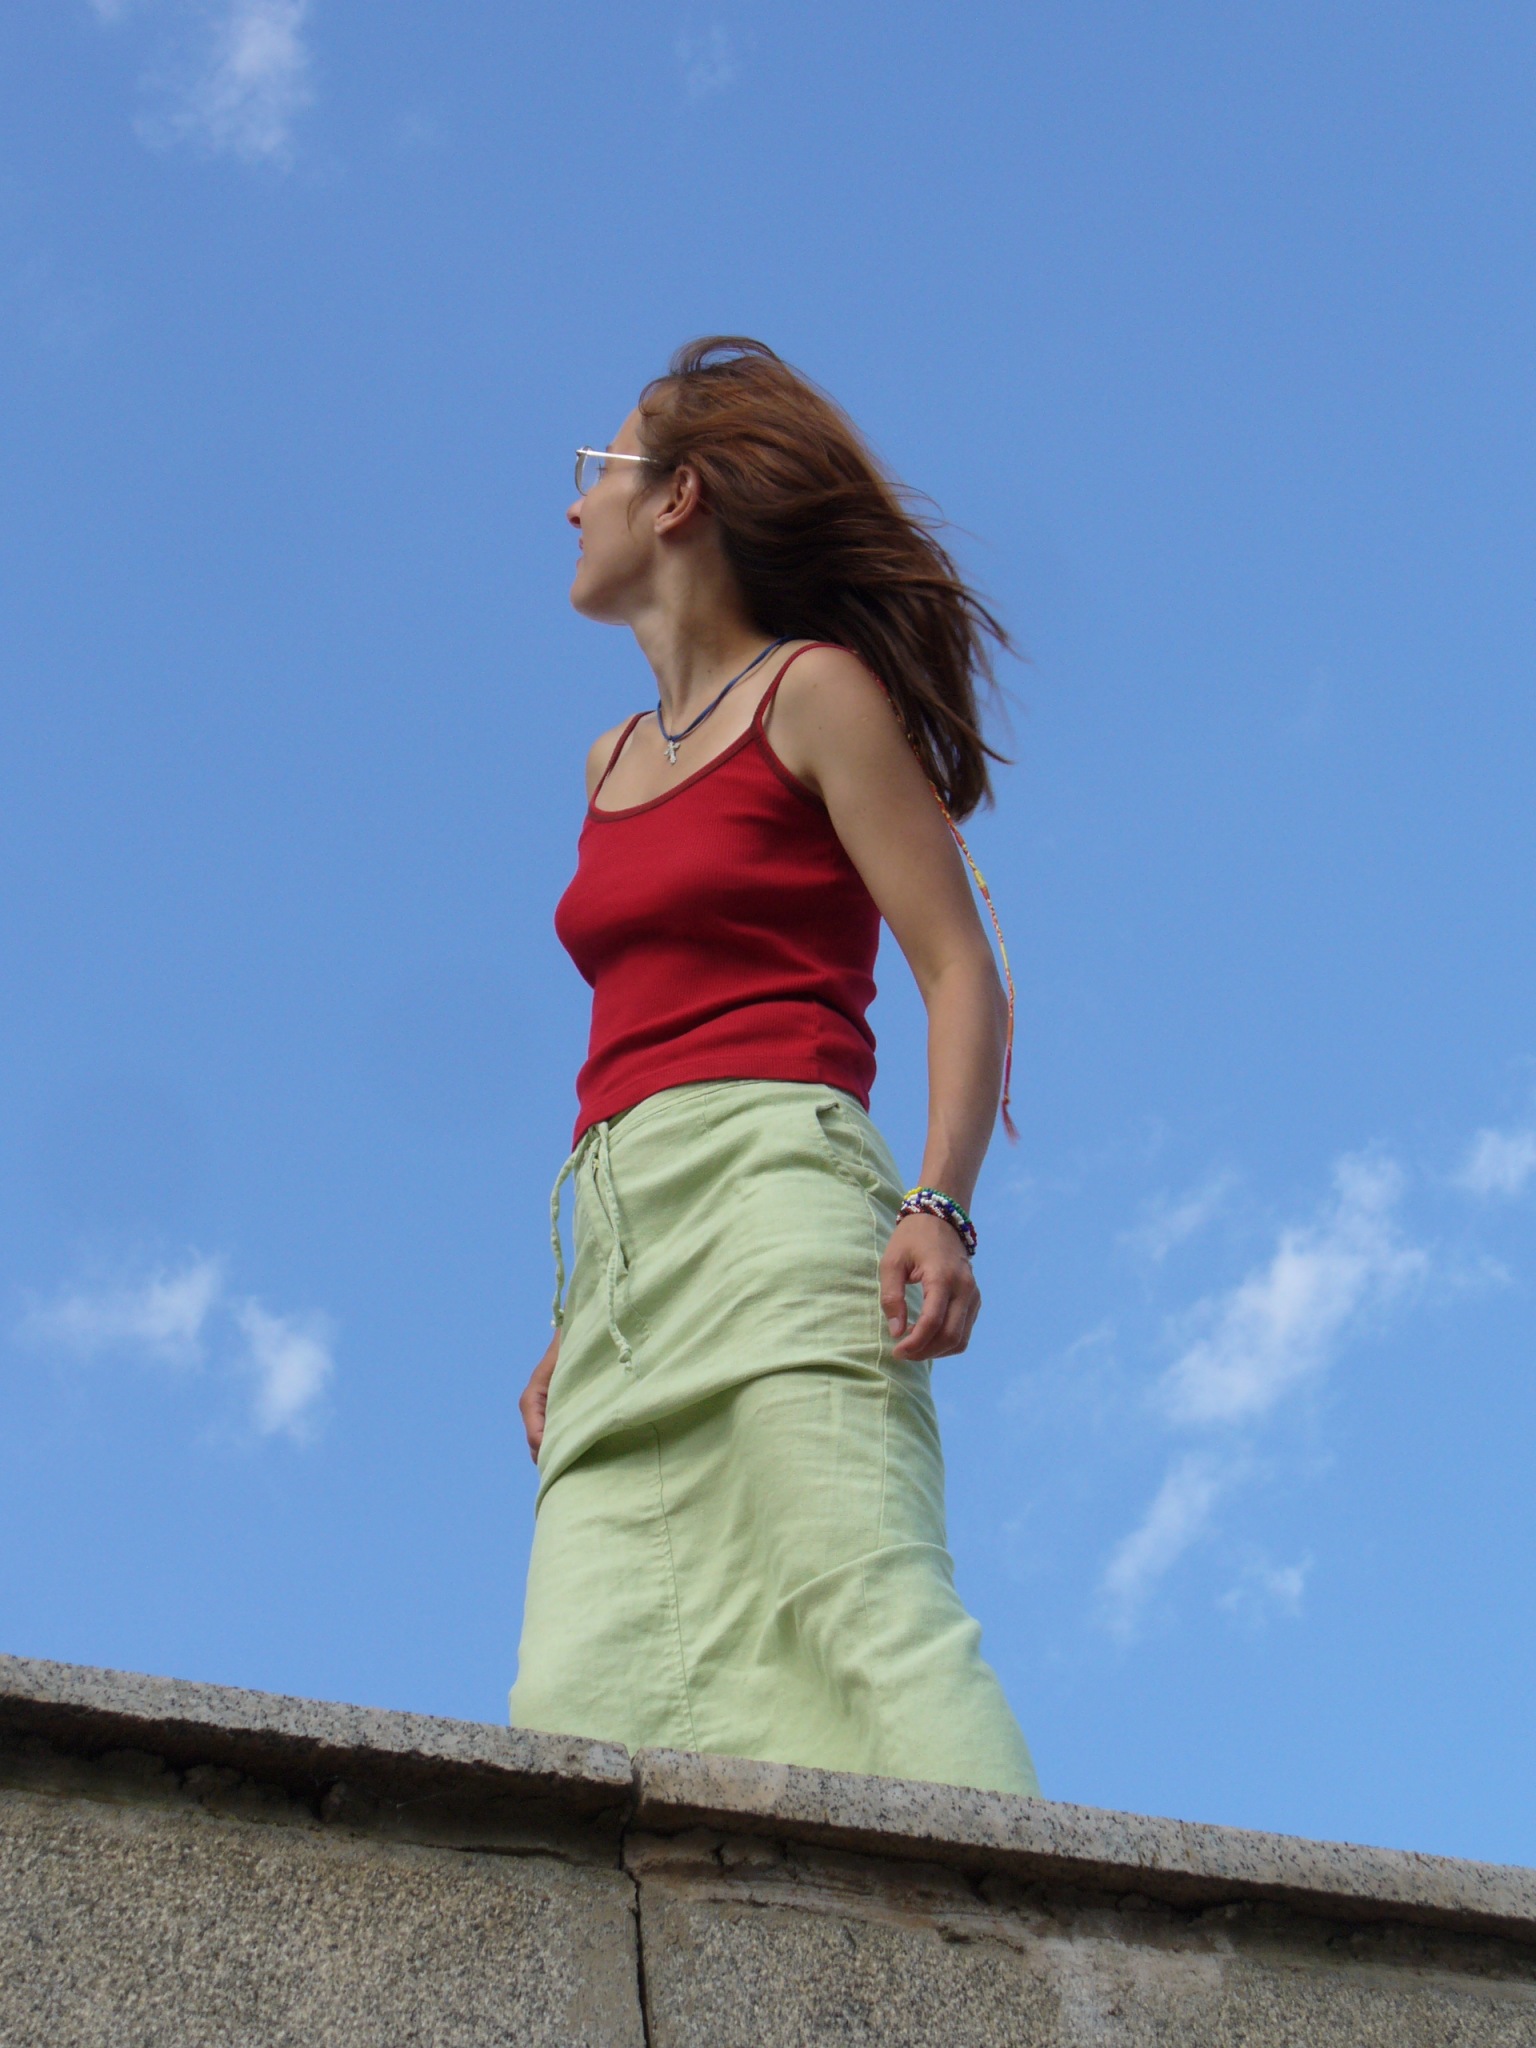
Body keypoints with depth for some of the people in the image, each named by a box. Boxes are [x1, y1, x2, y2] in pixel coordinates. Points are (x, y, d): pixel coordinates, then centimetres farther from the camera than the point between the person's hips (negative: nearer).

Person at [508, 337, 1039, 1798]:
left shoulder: (814, 692, 6)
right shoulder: (612, 762, 26)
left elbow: (966, 978, -1)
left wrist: (937, 1202, -18)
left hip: (769, 1180, -6)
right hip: (623, 1233, 7)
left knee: (866, 1613, -23)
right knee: (589, 1688, -10)